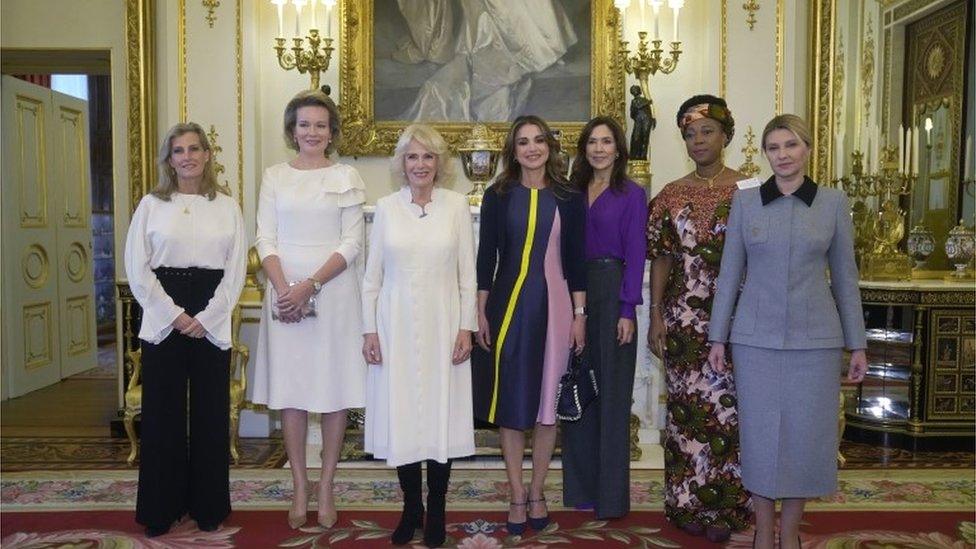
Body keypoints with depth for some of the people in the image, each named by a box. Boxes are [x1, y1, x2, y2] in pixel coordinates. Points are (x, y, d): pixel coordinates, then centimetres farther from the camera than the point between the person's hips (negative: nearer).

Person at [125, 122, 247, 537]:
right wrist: (175, 315, -9)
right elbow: (137, 268, 0)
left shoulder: (227, 207, 8)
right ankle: (161, 507, 16)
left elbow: (236, 269, 2)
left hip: (212, 323, 0)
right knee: (163, 413, 3)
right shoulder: (151, 204, 7)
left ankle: (208, 506, 17)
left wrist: (205, 318, -9)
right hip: (163, 320, 0)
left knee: (211, 413, 4)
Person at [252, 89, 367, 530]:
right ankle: (300, 487, 16)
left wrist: (311, 285, -14)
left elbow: (351, 243, -3)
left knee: (334, 390, 2)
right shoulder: (275, 176, 9)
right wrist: (283, 288, -12)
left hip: (334, 291, -1)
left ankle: (326, 488, 15)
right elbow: (265, 240, 3)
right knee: (290, 390, 4)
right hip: (284, 291, 2)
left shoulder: (346, 177, 4)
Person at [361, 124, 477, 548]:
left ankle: (436, 512, 20)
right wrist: (369, 329, 1)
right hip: (396, 325, 1)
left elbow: (468, 274, 2)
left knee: (441, 416, 4)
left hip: (441, 325, -1)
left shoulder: (456, 205, 1)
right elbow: (373, 275, 6)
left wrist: (466, 327, -3)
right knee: (401, 417, 6)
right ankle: (411, 508, 22)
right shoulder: (386, 207, 4)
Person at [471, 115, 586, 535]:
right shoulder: (498, 196, 3)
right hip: (508, 305, 0)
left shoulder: (569, 198, 4)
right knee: (510, 402, 4)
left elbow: (575, 260, 5)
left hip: (553, 306, 1)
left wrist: (579, 314, 1)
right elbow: (486, 257, 2)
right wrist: (481, 312, -2)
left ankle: (536, 493, 24)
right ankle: (516, 496, 19)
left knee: (547, 402, 8)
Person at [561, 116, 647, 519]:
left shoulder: (632, 195, -1)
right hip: (573, 293, 5)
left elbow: (635, 255, -6)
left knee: (611, 392, 2)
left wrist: (628, 310, -13)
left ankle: (611, 495, 13)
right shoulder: (573, 193, 12)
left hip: (611, 292, -4)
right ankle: (580, 486, 22)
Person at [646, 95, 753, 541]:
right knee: (685, 408, 7)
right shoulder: (671, 196, 7)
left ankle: (726, 506, 16)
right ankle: (688, 502, 20)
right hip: (683, 319, 2)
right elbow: (661, 259, 7)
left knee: (728, 407, 2)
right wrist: (655, 316, 2)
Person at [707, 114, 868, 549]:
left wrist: (857, 343, 5)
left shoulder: (834, 203, 3)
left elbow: (845, 277, 6)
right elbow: (729, 273, 4)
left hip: (815, 338, 0)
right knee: (760, 433, 6)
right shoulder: (745, 201, 2)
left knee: (806, 434, 6)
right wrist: (718, 337, 2)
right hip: (756, 337, 0)